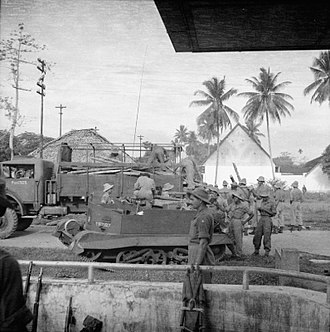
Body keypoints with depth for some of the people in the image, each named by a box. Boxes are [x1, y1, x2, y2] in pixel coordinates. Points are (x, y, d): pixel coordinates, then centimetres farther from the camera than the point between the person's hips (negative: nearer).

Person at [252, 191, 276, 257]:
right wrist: (259, 209, 0)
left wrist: (265, 210, -15)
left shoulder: (272, 202, -7)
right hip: (261, 218, 6)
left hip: (267, 219, -6)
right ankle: (256, 251, 15)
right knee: (257, 235, 5)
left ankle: (267, 252, -1)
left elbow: (274, 213, -8)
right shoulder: (262, 201, 12)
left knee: (267, 236, -7)